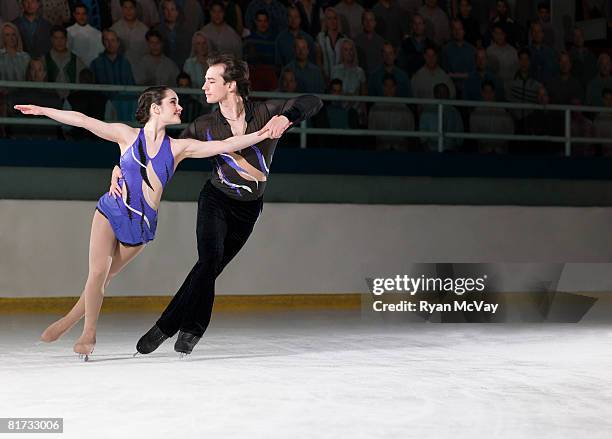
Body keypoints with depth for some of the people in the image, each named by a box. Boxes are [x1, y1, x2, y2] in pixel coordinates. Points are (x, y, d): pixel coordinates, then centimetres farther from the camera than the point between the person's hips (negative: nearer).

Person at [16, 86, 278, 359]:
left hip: (142, 224, 1)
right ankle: (89, 332, 8)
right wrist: (42, 110, -2)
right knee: (97, 272, -10)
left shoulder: (178, 148, 0)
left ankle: (68, 321, 20)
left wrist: (261, 134, -15)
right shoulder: (128, 136, -3)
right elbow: (82, 121, -1)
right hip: (110, 212, -1)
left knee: (105, 277, 4)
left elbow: (226, 145, -7)